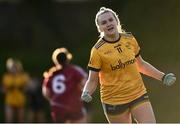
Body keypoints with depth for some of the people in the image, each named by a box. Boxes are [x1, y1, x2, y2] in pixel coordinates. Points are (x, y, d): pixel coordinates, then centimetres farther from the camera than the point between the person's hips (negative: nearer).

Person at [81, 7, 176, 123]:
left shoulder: (130, 39, 2)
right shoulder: (98, 50, -11)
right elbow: (92, 80, -7)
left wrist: (163, 76, 11)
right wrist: (86, 93, -27)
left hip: (139, 95, 3)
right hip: (114, 100, -3)